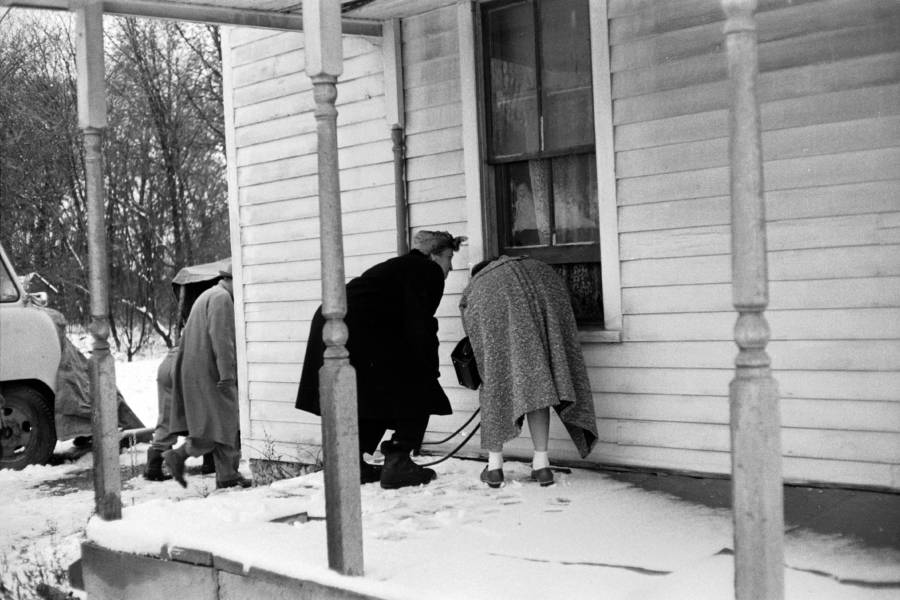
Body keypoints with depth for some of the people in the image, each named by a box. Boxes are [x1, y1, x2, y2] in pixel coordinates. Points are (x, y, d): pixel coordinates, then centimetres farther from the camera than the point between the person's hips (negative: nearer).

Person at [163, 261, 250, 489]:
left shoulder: (207, 296, 22)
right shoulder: (222, 299, -11)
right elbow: (221, 339, -20)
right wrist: (227, 374, -23)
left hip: (196, 372, 11)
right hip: (210, 373, -11)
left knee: (228, 423, 9)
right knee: (220, 425, -9)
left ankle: (227, 475, 9)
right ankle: (178, 455, -4)